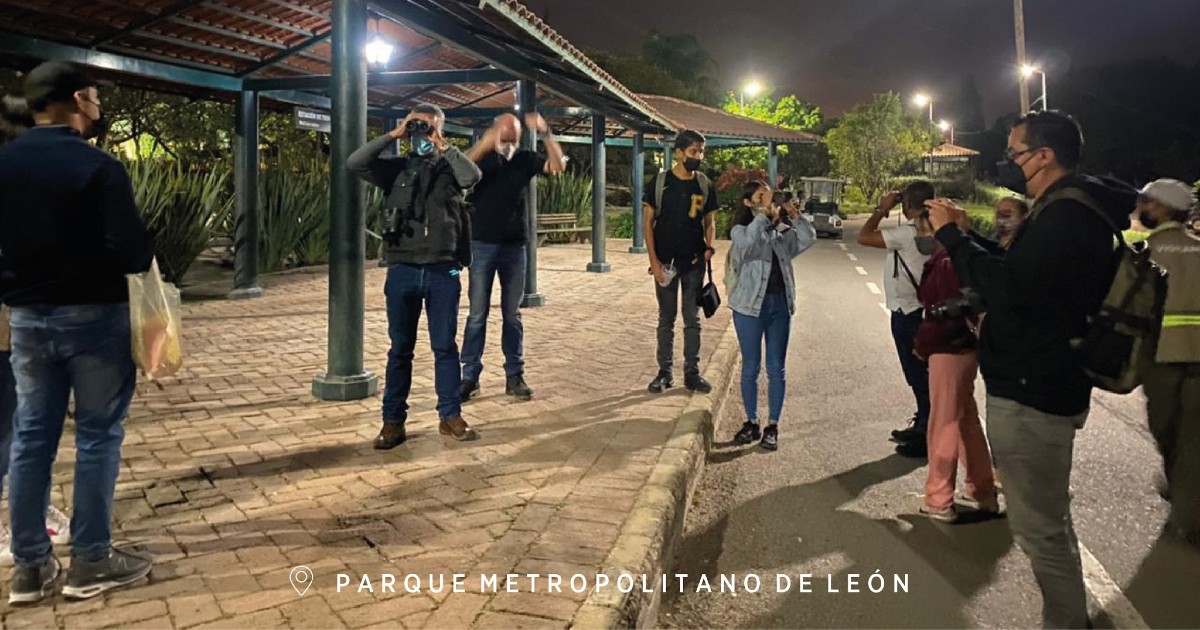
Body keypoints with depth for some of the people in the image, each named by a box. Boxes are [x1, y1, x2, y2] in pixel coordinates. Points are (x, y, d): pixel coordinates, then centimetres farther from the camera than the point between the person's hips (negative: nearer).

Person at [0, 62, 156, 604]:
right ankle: (90, 562, 10)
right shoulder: (97, 166, -16)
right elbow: (132, 252, -22)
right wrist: (144, 256, -1)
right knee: (97, 435, 3)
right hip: (93, 315, -6)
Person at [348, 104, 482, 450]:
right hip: (403, 270, 1)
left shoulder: (450, 168, 8)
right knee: (400, 349, 7)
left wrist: (442, 146, -10)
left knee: (446, 346, 6)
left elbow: (472, 176, -14)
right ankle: (393, 421, 13)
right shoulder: (397, 168, 9)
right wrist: (392, 135, -6)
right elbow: (355, 162, -5)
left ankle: (450, 416, 16)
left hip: (443, 271, 0)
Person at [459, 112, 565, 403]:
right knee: (478, 314, 1)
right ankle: (470, 376, 6)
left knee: (512, 314, 8)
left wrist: (545, 133, -23)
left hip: (514, 247, 2)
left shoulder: (525, 159, 4)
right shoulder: (481, 157, -3)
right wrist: (484, 145, -39)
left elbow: (558, 165, -10)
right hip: (482, 246, -2)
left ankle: (514, 376, 13)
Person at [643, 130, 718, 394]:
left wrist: (709, 247, -7)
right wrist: (653, 260, -10)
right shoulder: (660, 182, -4)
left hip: (694, 262, 2)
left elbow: (709, 222, 12)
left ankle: (692, 373, 16)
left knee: (692, 319, 7)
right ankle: (665, 372, 16)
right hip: (666, 261, -2)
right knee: (666, 319, 7)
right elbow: (649, 221, -3)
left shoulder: (704, 185, 4)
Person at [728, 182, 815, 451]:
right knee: (751, 367, 7)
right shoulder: (741, 230, -3)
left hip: (780, 304, 3)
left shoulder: (781, 231, 10)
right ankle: (751, 422, 20)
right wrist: (763, 216, -21)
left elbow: (808, 239, 1)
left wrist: (795, 217, -9)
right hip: (750, 305, -3)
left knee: (776, 368, 5)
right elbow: (747, 243, -25)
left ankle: (772, 426, 14)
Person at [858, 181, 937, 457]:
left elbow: (864, 237, -20)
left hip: (907, 312, -9)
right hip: (920, 308, 9)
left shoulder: (907, 233, -22)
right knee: (920, 372, 18)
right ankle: (922, 426, 29)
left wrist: (882, 210, -10)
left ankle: (927, 436, 4)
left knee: (918, 373, -3)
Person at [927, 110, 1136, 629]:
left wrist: (951, 235, -17)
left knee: (1039, 528, -3)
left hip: (1031, 396, -12)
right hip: (1043, 386, 12)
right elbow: (1018, 276, 18)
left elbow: (1007, 288, -28)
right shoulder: (1069, 209, 12)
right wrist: (968, 235, 10)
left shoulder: (1067, 216, -22)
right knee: (1049, 519, 23)